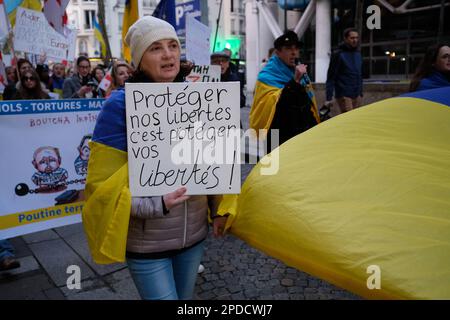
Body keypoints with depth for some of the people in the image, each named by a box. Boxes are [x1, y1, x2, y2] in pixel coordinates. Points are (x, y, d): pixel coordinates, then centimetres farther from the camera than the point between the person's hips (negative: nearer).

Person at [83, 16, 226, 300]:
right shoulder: (121, 105, -14)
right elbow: (105, 182, -14)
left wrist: (218, 209, 4)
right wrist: (156, 205, -26)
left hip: (194, 233, 5)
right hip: (146, 242, -5)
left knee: (185, 298, 23)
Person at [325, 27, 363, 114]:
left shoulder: (358, 54, 14)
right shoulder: (338, 55, -5)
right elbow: (331, 78, -9)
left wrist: (361, 93, 16)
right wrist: (329, 98, -14)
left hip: (357, 96, 6)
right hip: (344, 96, -6)